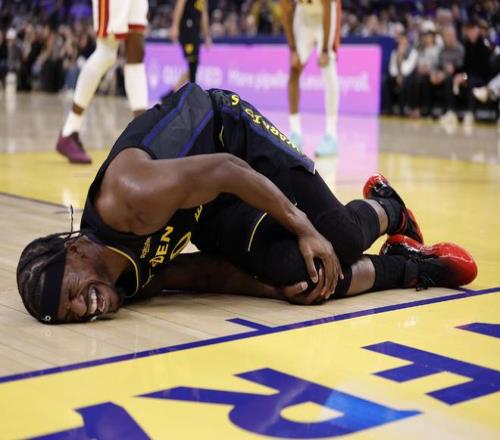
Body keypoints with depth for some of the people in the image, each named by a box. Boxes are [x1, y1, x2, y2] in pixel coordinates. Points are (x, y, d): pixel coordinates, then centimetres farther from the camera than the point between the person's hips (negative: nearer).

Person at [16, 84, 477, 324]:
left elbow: (227, 170, -30)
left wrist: (304, 228, -25)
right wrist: (276, 288, -20)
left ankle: (387, 208, 23)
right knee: (302, 278, -13)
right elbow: (207, 273, -7)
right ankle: (411, 267, 14)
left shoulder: (128, 198, -40)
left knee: (338, 237, -15)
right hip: (204, 215, 4)